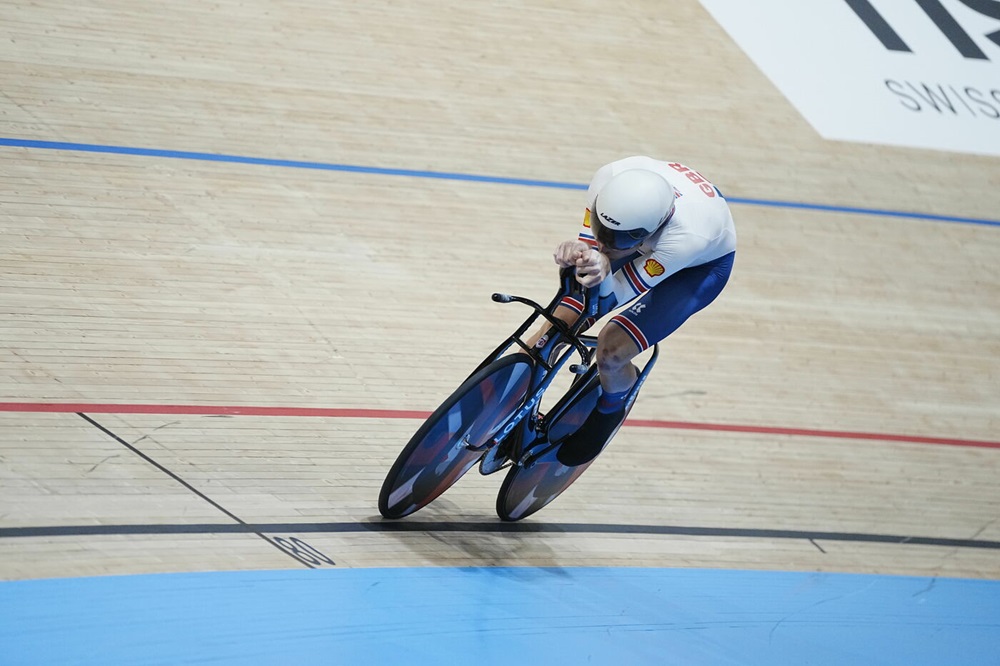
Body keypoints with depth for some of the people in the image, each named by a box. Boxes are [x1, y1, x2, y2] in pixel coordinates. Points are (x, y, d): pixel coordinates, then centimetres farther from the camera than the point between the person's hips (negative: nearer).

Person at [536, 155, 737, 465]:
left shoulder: (689, 236, -45)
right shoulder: (609, 179, -37)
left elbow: (618, 292, -35)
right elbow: (590, 241, -23)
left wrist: (603, 275, -58)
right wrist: (576, 253, -46)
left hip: (702, 264, -4)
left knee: (611, 352, -17)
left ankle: (611, 406, 20)